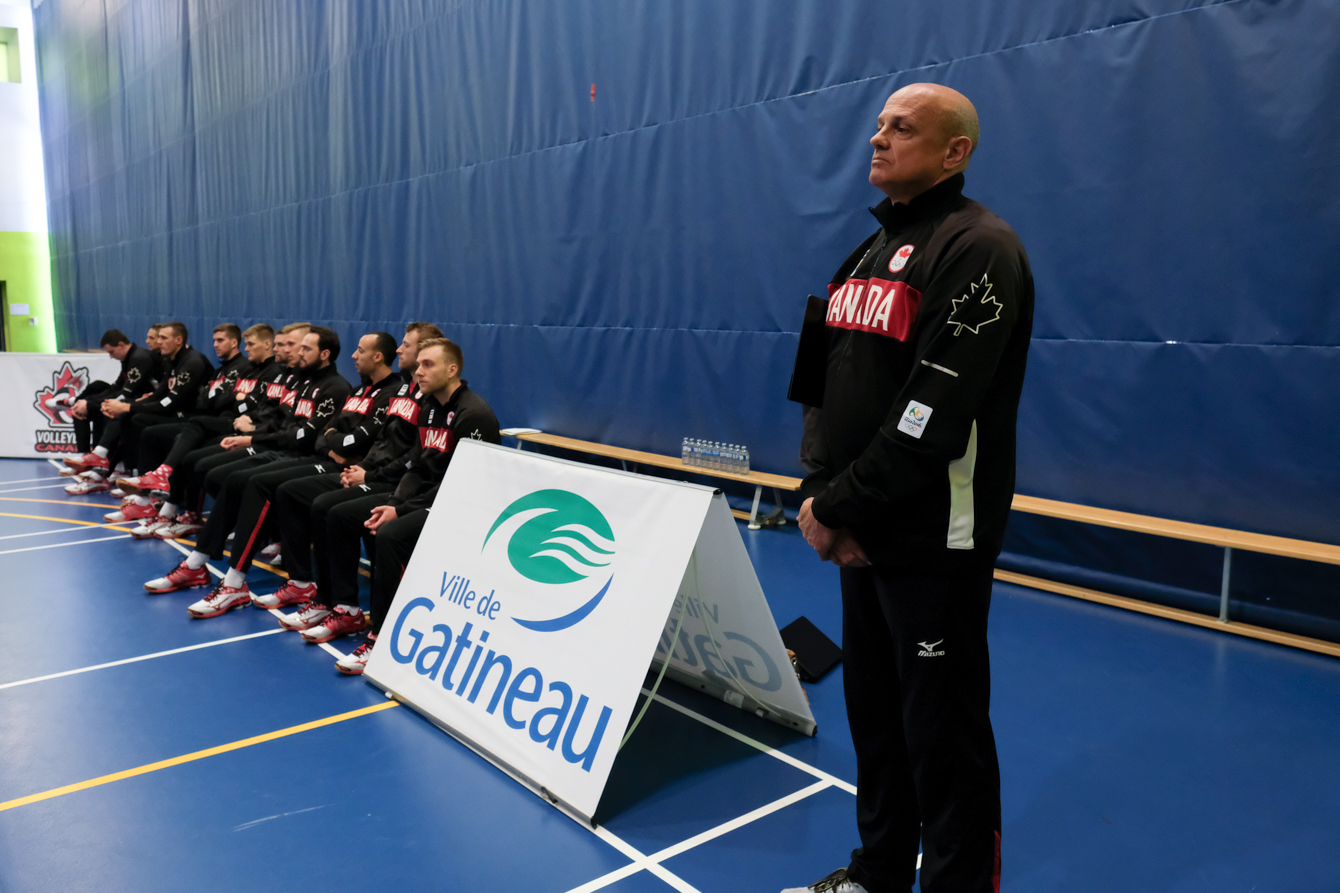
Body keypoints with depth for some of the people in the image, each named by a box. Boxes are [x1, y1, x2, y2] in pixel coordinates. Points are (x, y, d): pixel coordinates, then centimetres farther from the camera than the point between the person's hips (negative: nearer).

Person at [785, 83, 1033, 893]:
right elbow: (830, 382, 11)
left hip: (935, 542, -8)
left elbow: (935, 412, -21)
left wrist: (837, 508, -16)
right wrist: (821, 492, -4)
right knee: (874, 711, 19)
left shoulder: (978, 249, -12)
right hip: (864, 536, 8)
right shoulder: (871, 251, 15)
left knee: (943, 733, 4)